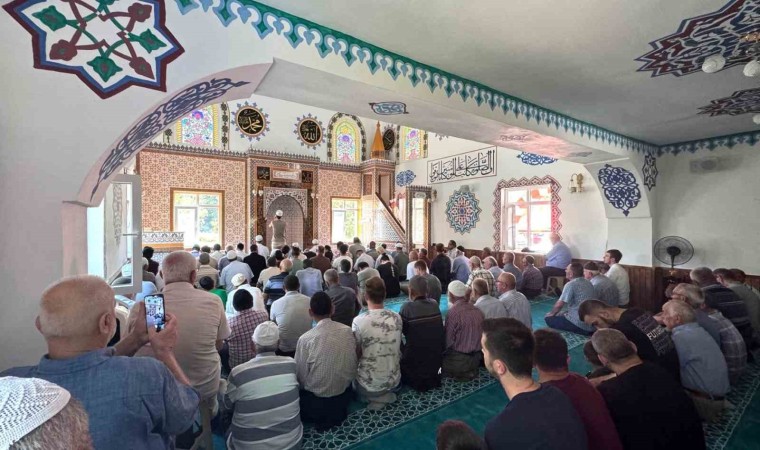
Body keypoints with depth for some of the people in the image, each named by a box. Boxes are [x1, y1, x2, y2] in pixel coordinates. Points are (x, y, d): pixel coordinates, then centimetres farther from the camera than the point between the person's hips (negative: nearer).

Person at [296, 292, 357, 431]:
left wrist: (309, 388, 8)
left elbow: (301, 376, -13)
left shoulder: (305, 339, -23)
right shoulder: (348, 331, -12)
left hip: (316, 400, -4)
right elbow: (353, 365, 0)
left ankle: (321, 417, 12)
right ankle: (338, 413, 16)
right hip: (344, 396, 4)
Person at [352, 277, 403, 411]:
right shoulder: (397, 317, -11)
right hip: (394, 381, 4)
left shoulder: (358, 321, -23)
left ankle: (373, 397, 9)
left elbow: (356, 354, -9)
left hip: (369, 384, -4)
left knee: (354, 380, 29)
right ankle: (385, 395, 14)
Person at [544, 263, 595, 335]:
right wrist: (565, 313, 20)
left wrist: (551, 313, 4)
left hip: (579, 324, -8)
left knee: (548, 319, 2)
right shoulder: (589, 283, 9)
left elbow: (559, 305, -15)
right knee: (561, 315, 27)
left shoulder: (571, 285, -16)